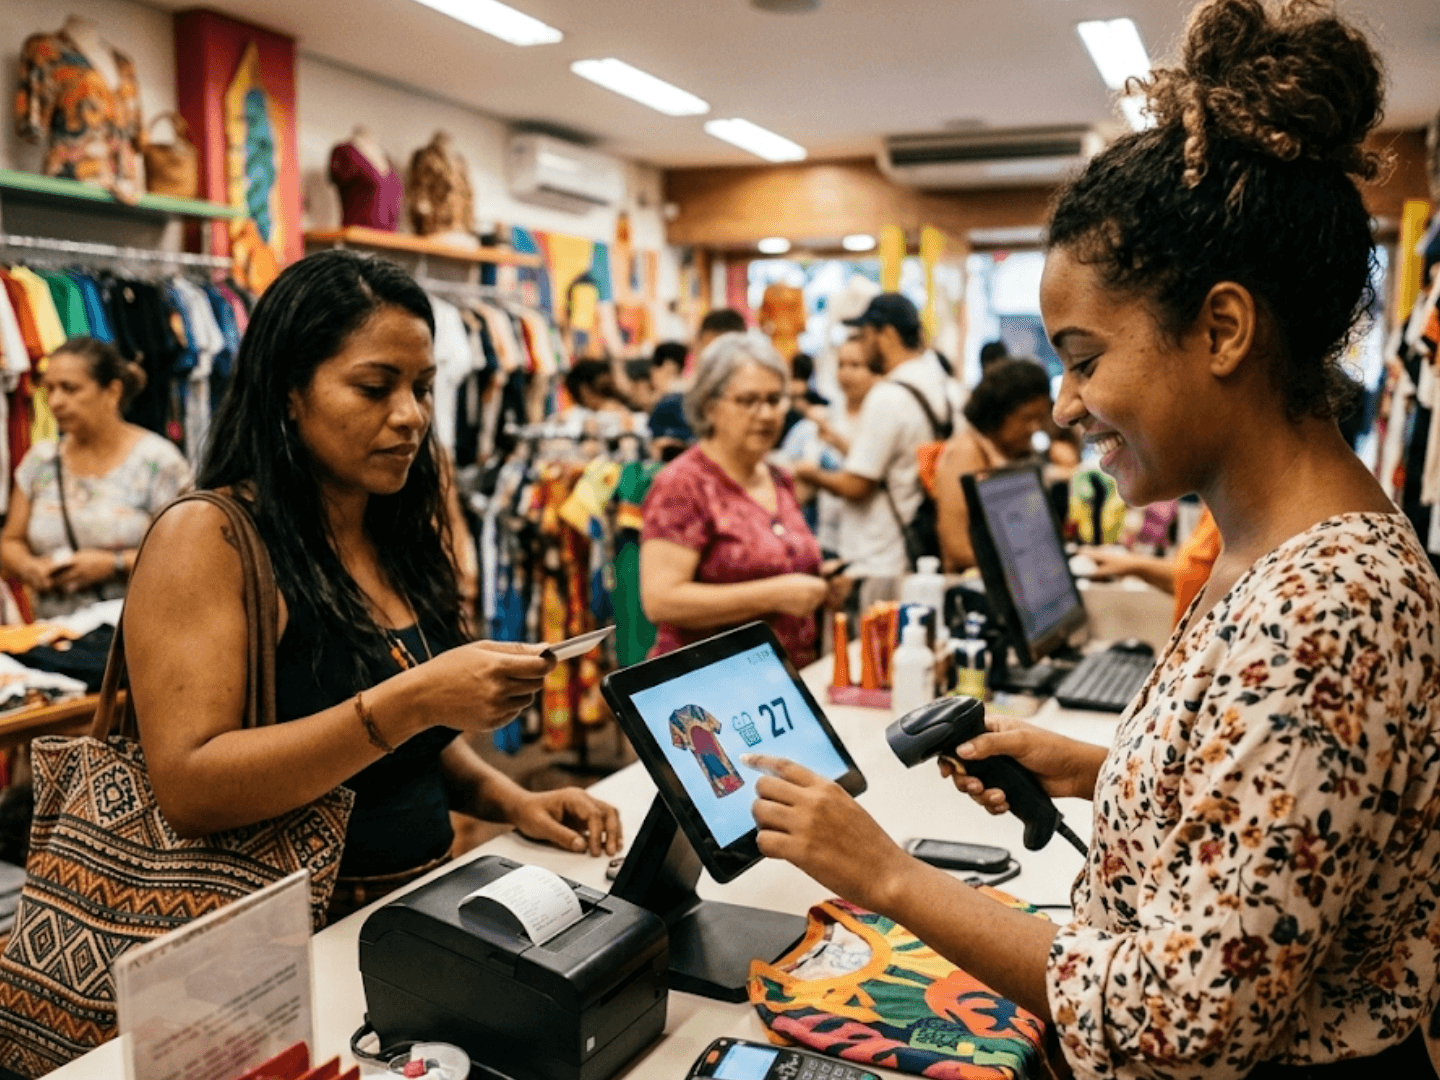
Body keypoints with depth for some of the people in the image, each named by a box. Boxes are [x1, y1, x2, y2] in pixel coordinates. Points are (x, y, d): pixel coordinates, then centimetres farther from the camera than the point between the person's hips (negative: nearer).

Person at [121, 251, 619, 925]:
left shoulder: (407, 535, 9)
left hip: (427, 909, 6)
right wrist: (409, 702, -25)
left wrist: (510, 801, 2)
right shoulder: (206, 537, -10)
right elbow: (187, 793, -19)